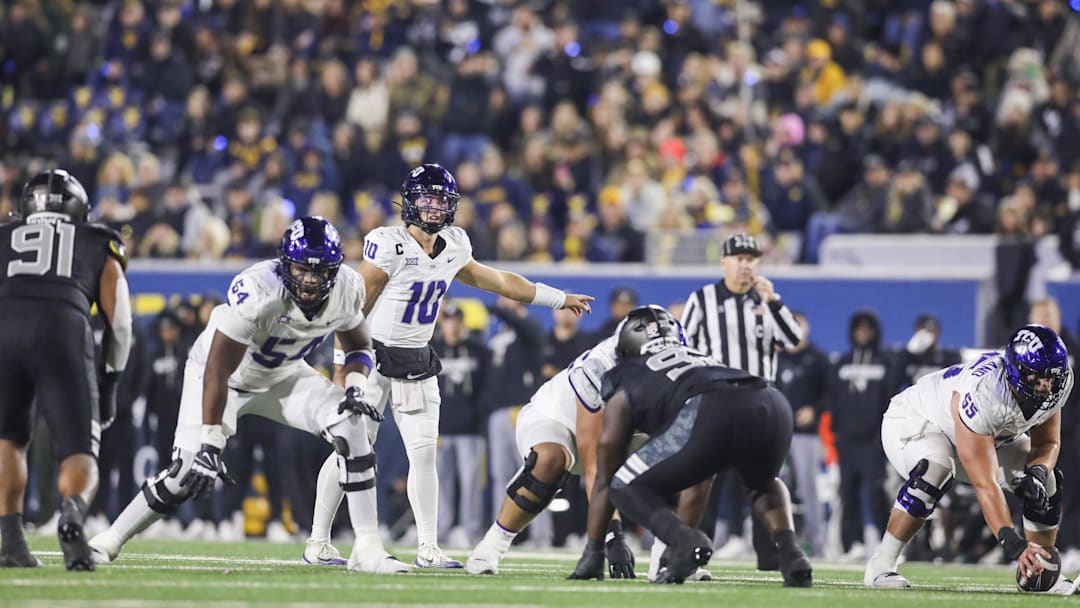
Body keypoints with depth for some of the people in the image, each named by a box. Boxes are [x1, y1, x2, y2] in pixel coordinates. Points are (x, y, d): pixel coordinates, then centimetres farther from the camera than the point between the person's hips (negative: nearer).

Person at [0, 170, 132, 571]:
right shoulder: (98, 245, 30)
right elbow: (119, 322, 21)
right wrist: (109, 384, 30)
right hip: (65, 332, -1)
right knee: (79, 456, 2)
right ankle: (73, 509, -31)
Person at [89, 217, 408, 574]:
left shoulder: (345, 290, -19)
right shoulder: (258, 291, -36)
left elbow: (360, 347, 2)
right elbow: (217, 369, -32)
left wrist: (355, 387, -20)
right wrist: (209, 444, -33)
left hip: (282, 377, 4)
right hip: (224, 375, -4)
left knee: (351, 424, -17)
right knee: (189, 470, -16)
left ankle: (367, 548, -12)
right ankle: (109, 541, 4)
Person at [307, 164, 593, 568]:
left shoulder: (453, 248, 5)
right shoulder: (389, 246, -16)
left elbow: (495, 281, 19)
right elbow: (355, 309, -13)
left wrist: (559, 299, 24)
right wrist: (343, 366, -15)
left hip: (417, 364, 6)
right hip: (375, 355, -6)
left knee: (424, 454, 0)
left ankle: (429, 547, 5)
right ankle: (318, 541, 2)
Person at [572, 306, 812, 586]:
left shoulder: (624, 392, 29)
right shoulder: (700, 358, 43)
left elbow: (604, 480, 33)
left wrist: (593, 551, 42)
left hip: (711, 415, -5)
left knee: (626, 489, 14)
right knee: (763, 484, 37)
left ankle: (685, 541, -12)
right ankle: (790, 551, 9)